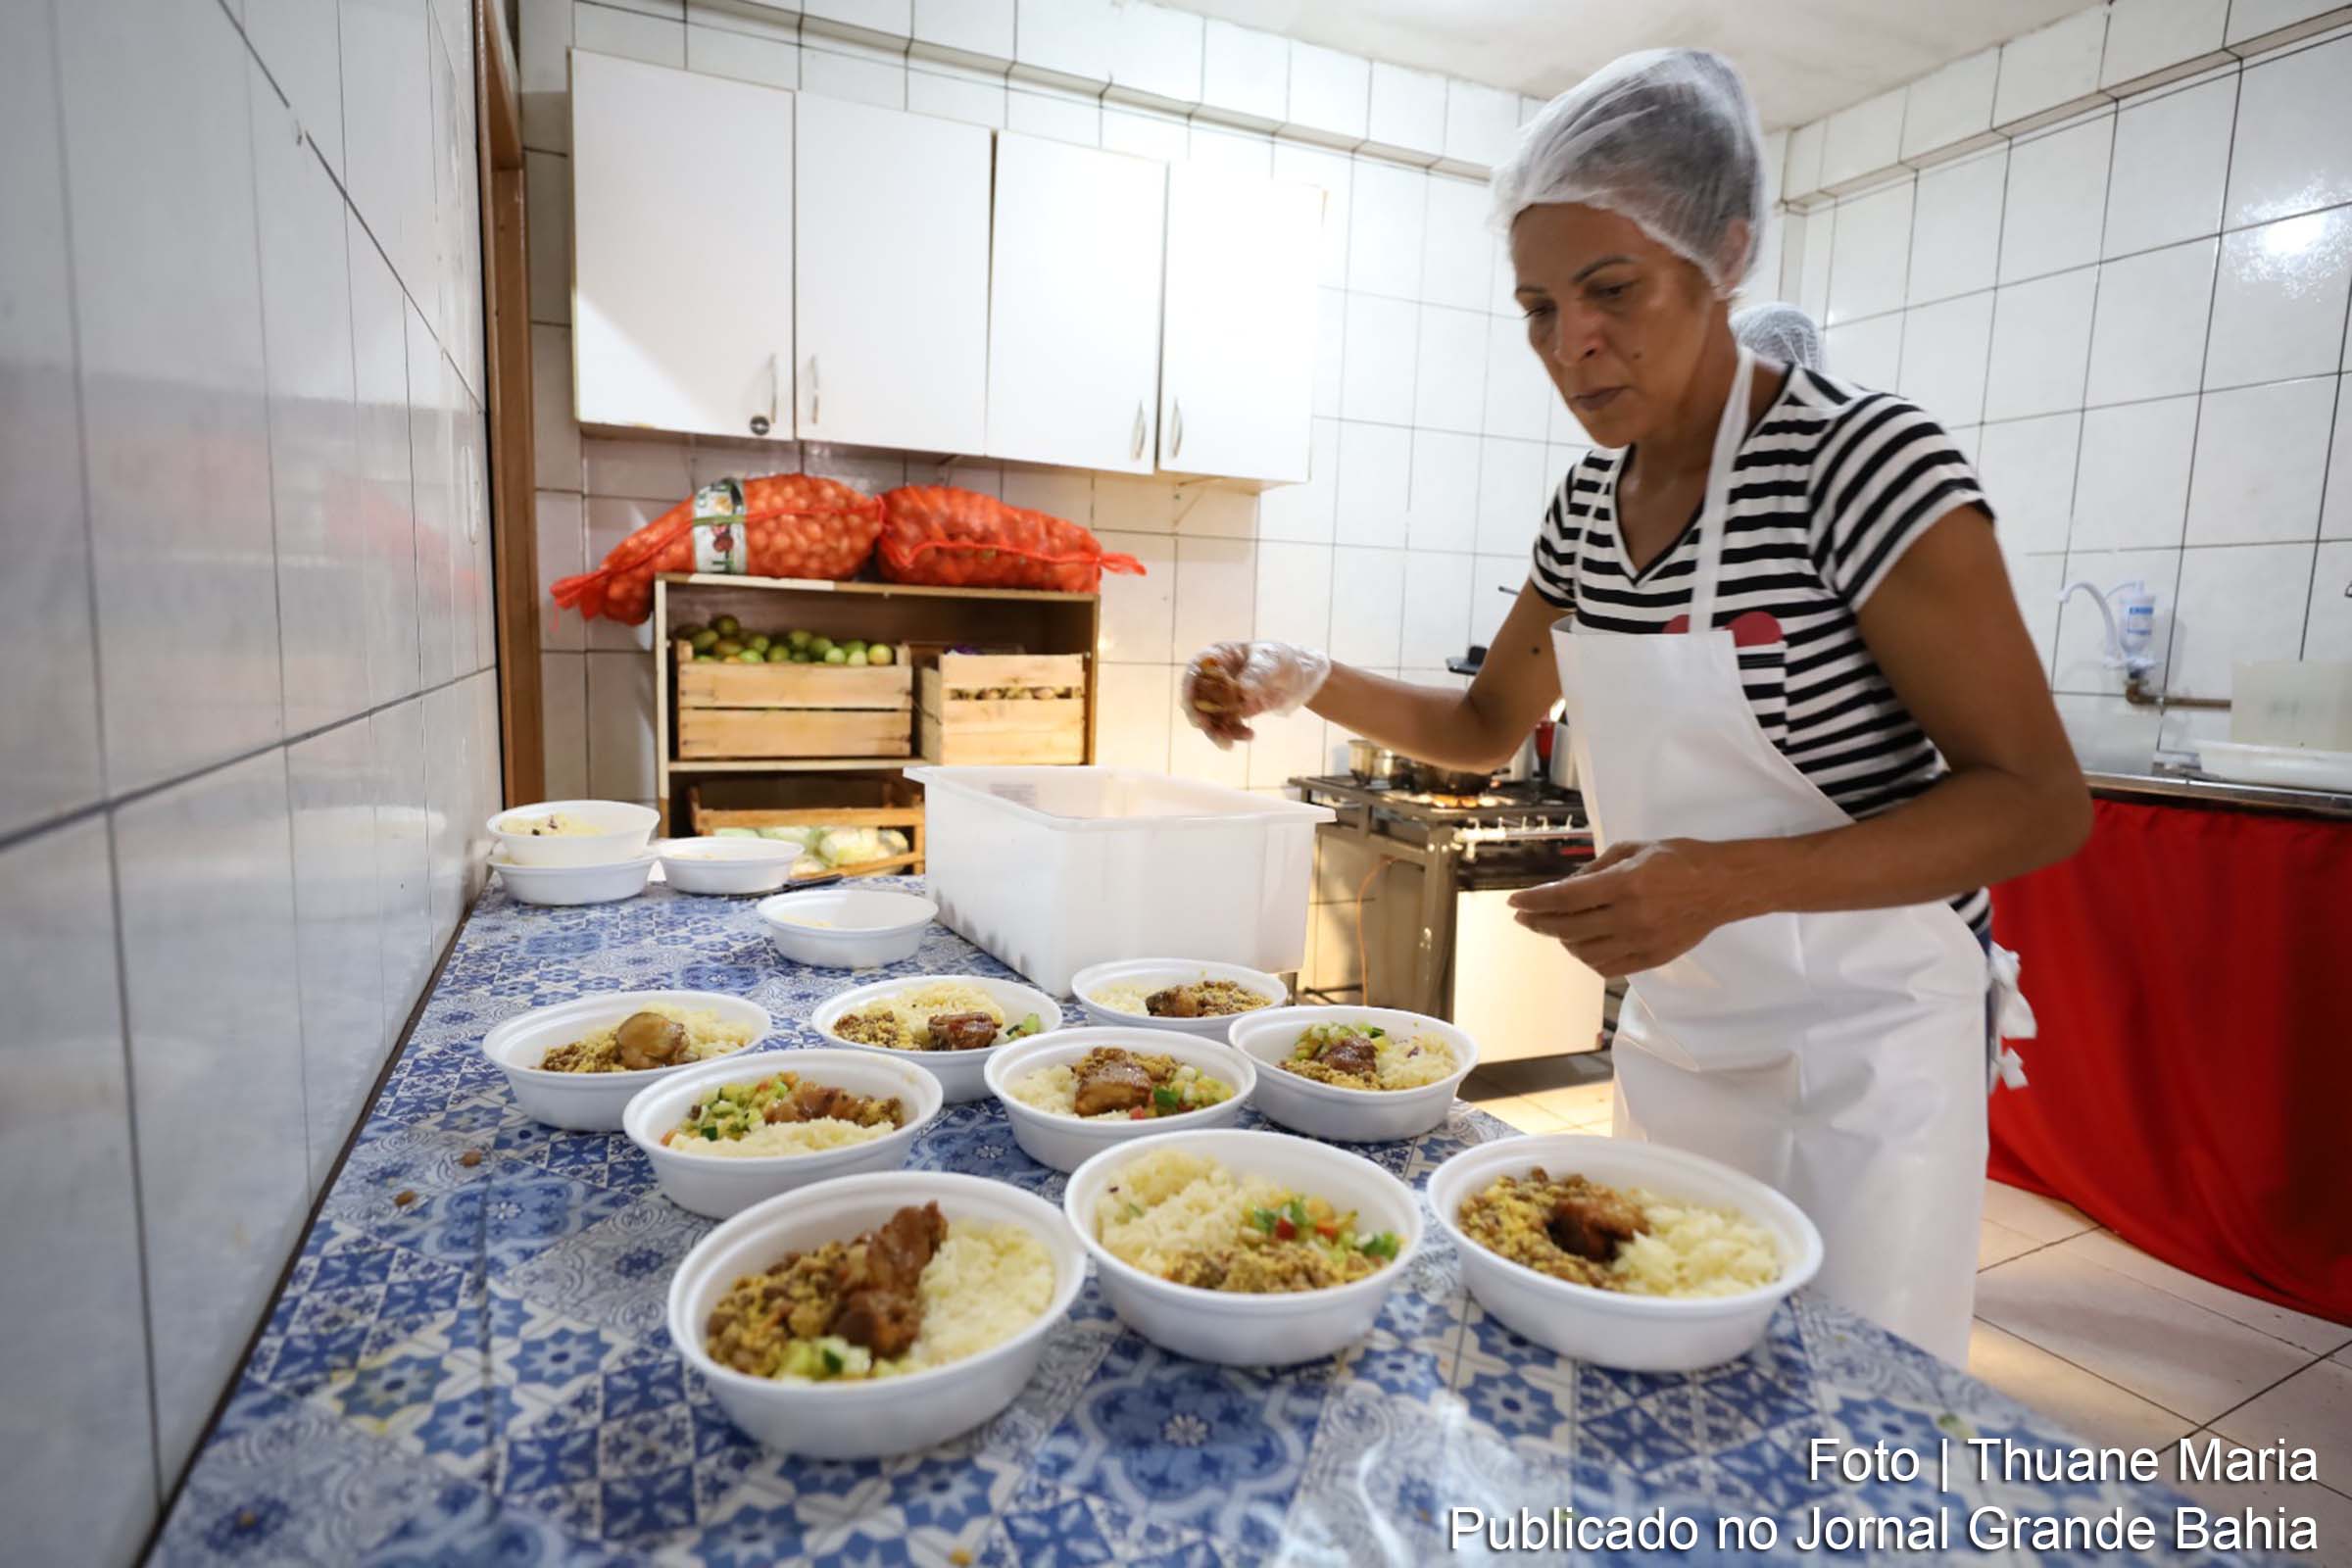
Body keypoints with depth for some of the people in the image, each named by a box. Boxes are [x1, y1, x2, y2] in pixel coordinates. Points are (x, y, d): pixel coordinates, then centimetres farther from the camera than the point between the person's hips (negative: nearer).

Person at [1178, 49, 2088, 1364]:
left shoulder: (1864, 457, -19)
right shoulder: (1593, 500, 1)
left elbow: (2041, 801, -18)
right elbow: (1488, 727, 10)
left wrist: (1729, 879, -32)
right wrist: (1309, 681, -7)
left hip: (1859, 1052, -6)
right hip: (1673, 1038, 7)